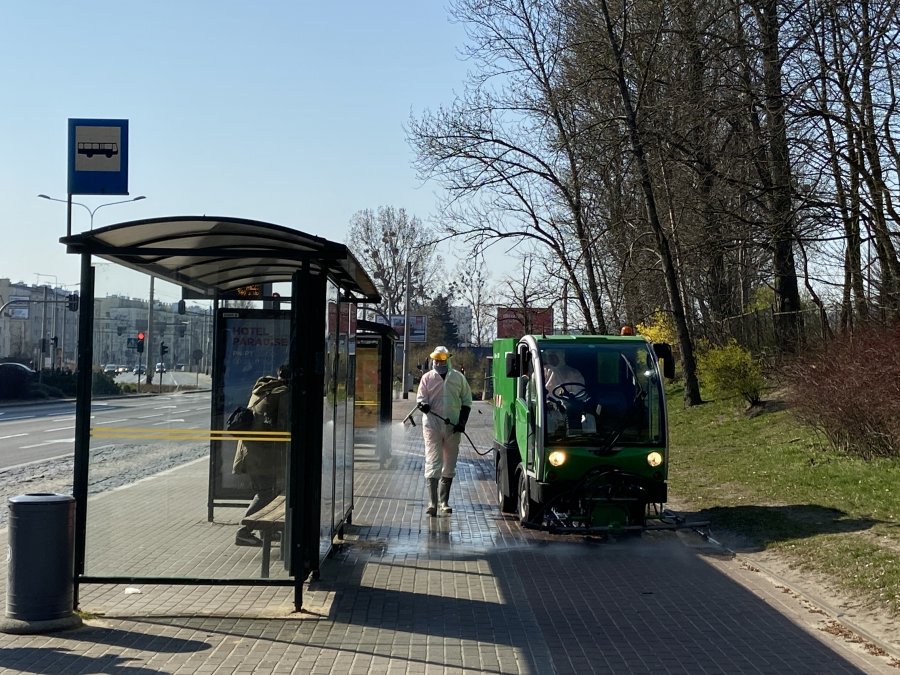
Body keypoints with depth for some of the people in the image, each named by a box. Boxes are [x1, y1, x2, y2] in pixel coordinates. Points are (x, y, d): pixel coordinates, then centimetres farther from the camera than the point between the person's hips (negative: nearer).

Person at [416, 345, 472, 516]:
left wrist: (462, 422, -1)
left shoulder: (458, 378, 8)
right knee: (432, 462, -10)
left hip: (453, 427, 2)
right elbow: (420, 398, 3)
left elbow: (466, 401, 10)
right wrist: (423, 404, -22)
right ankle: (432, 503, -14)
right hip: (432, 425, -2)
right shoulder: (427, 378, 5)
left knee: (449, 465, 9)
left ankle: (444, 502, 20)